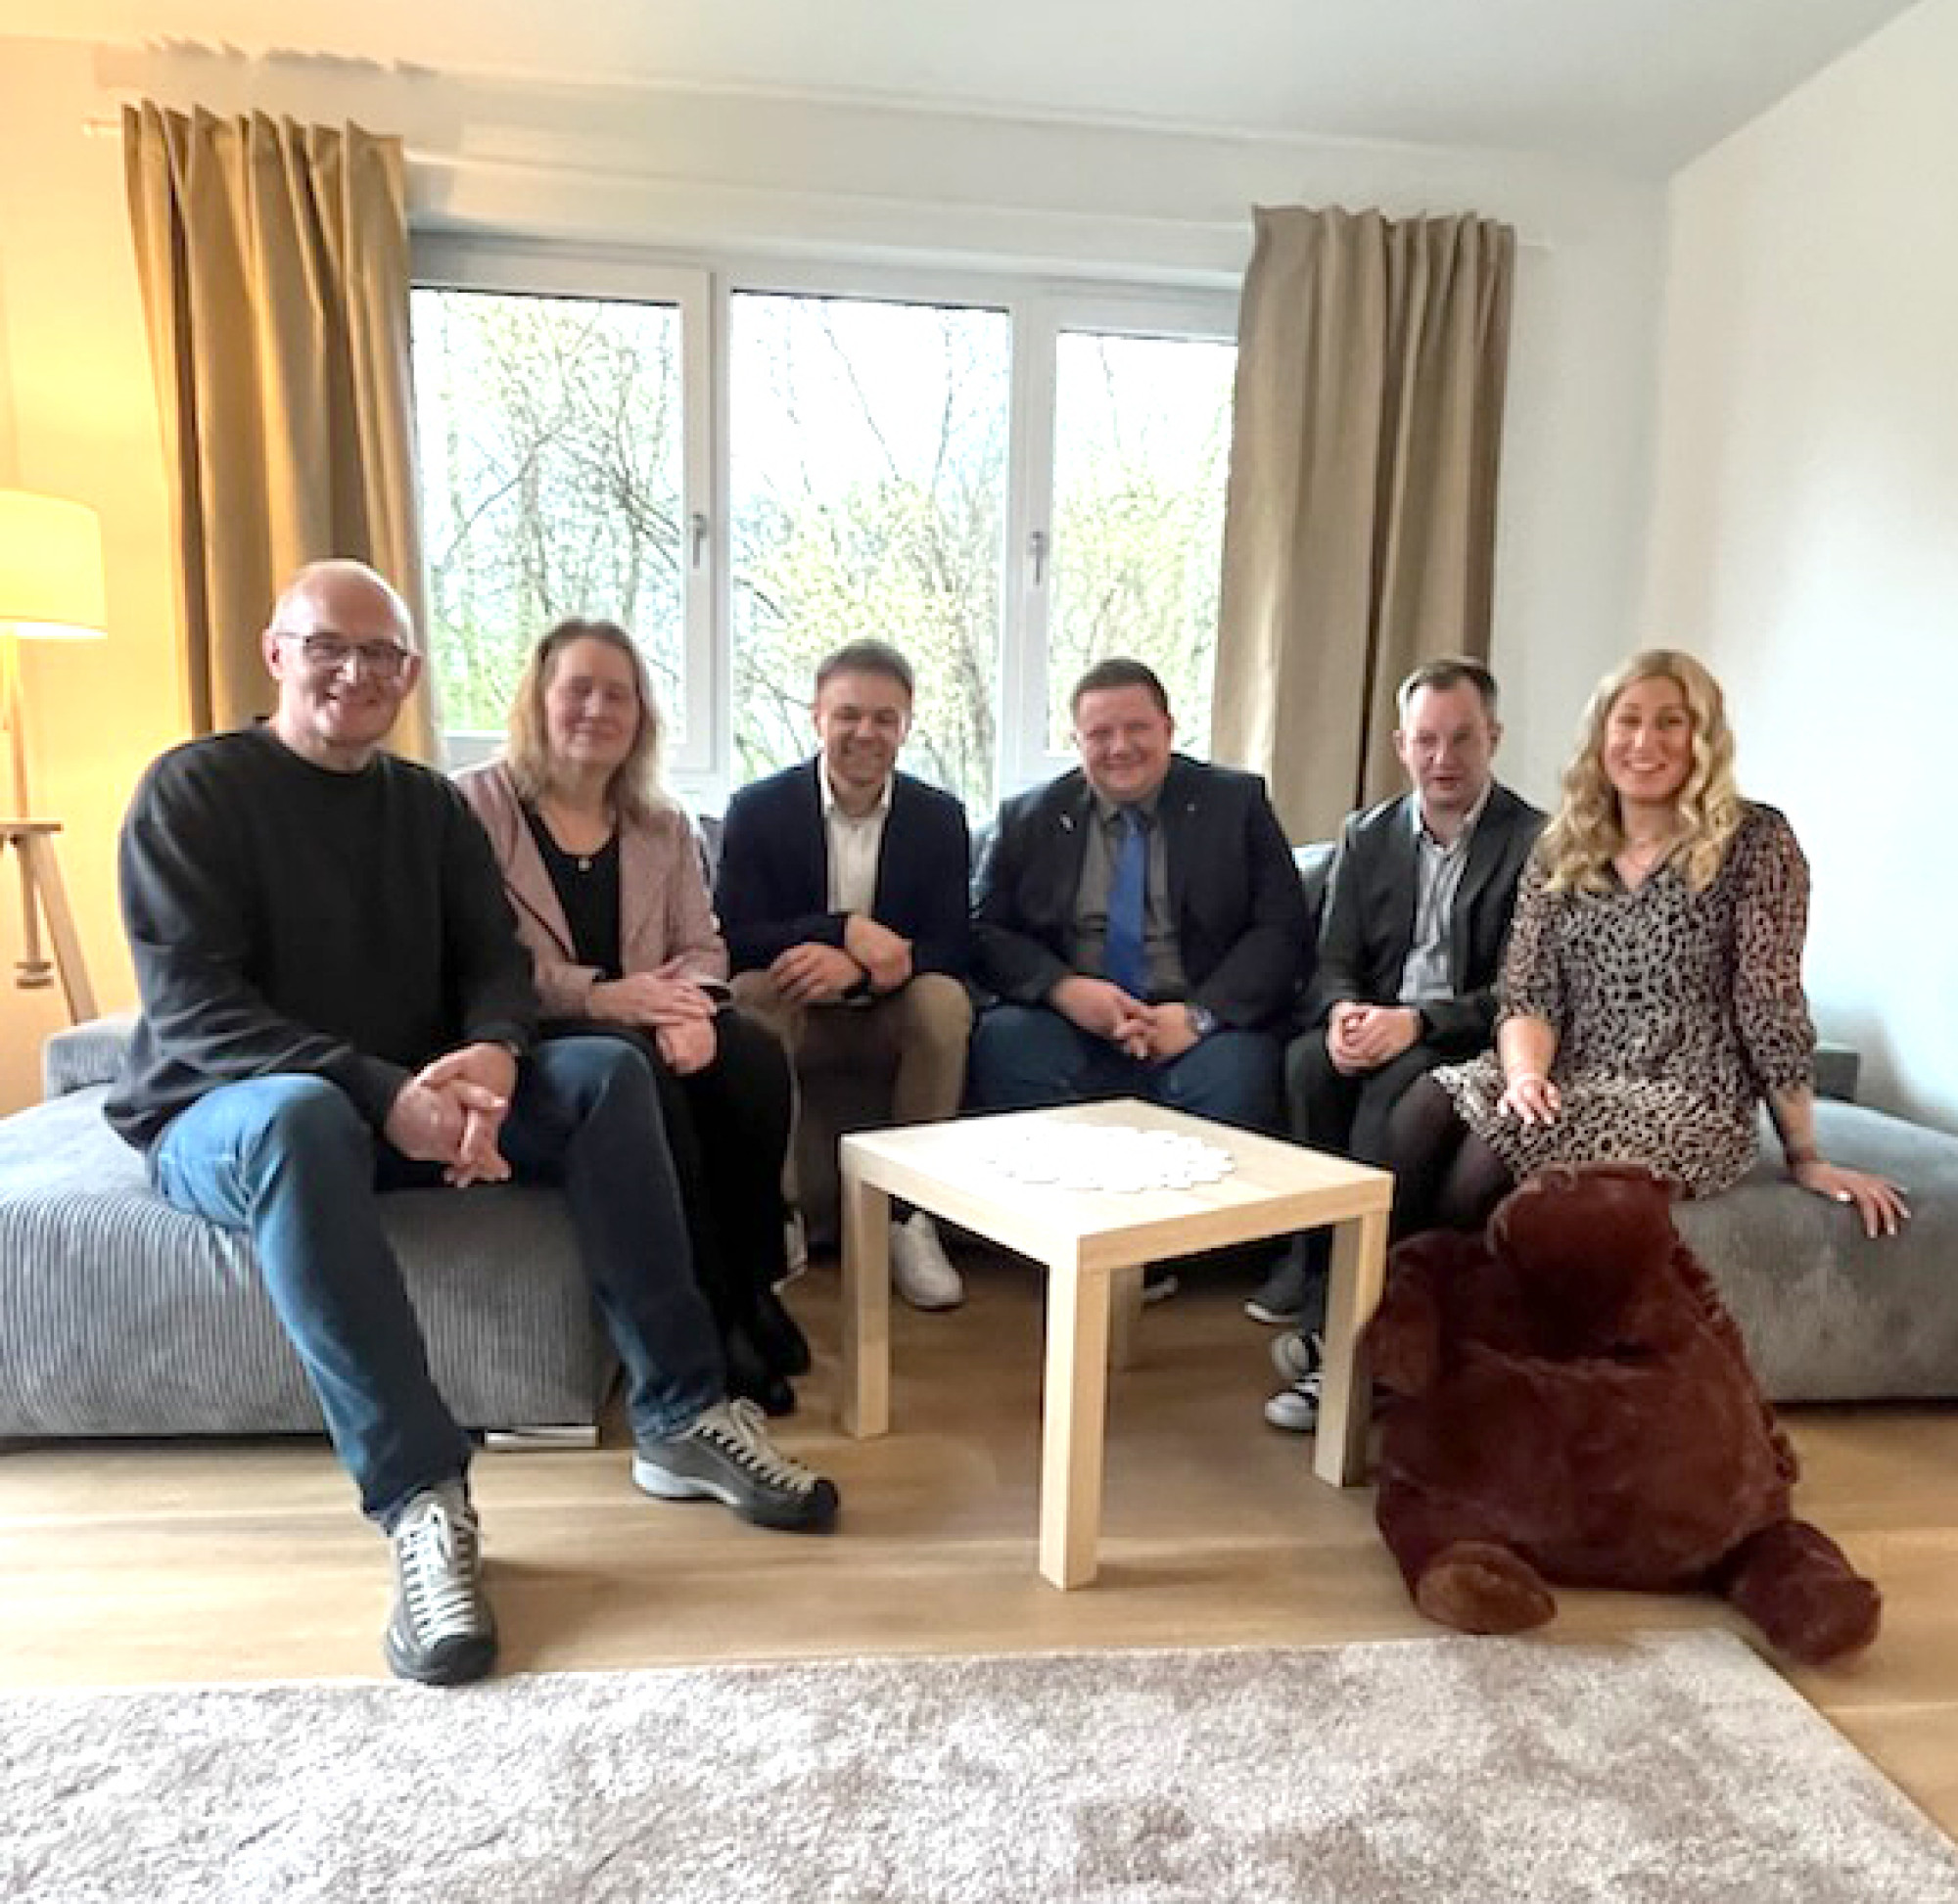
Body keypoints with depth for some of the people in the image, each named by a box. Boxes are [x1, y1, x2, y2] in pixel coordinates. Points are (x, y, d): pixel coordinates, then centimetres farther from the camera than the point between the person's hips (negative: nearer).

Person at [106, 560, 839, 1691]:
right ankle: (421, 1496, -36)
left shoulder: (433, 805, 9)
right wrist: (381, 1093, -31)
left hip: (413, 1099, 5)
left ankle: (680, 1415, -18)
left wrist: (490, 1057, -24)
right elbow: (192, 1006, -18)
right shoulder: (194, 789, -8)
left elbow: (495, 961, 1)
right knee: (303, 1117, -40)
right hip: (225, 1113, -4)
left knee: (608, 1072, -17)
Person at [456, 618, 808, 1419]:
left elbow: (701, 946, 7)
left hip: (641, 1028, 5)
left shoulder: (665, 825, 16)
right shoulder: (473, 804, -1)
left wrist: (691, 1007, -17)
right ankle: (707, 1317, -21)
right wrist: (597, 996, -22)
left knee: (754, 1056, -26)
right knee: (637, 1071, -35)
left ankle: (751, 1284, -9)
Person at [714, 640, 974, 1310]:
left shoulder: (941, 816, 0)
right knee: (749, 996, -33)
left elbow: (953, 950, -8)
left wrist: (855, 967, -28)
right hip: (796, 1012, -1)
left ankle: (909, 1212, -18)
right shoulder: (757, 809, -4)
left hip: (891, 1013, 1)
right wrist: (849, 929, -28)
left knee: (945, 999, -30)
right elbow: (734, 940, -12)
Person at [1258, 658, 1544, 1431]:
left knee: (1396, 1084, -35)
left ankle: (1338, 1321, -33)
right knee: (1309, 1059, -30)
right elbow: (1333, 962, 6)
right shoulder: (1366, 836, 12)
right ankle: (1320, 1268, -22)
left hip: (1470, 1042, -3)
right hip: (1373, 1026, 4)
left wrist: (1416, 1021, -25)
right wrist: (1343, 1012, -19)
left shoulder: (1536, 843, -2)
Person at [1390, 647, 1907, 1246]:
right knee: (1424, 1114, -28)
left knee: (1501, 1146, -31)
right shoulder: (1561, 849, 10)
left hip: (1687, 1103, -3)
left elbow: (1771, 1002, -5)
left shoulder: (1755, 841, -2)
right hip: (1568, 1084, 4)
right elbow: (1527, 995, 3)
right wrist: (1527, 1075, -17)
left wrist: (1805, 1157, -1)